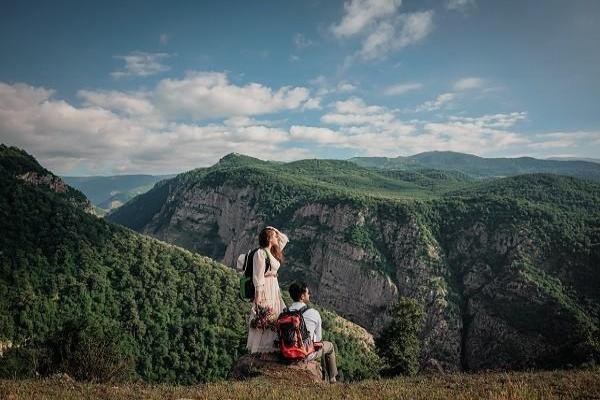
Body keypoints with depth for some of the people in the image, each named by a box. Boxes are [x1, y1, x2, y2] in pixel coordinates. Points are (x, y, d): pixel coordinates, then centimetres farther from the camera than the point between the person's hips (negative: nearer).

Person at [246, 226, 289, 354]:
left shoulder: (273, 252, 11)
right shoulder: (260, 253, -14)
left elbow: (284, 239, 23)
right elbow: (258, 276, -17)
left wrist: (274, 230, 10)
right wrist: (258, 295, -19)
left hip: (274, 288, 9)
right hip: (265, 289, -9)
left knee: (275, 318, 12)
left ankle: (271, 346, 22)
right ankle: (259, 348, 7)